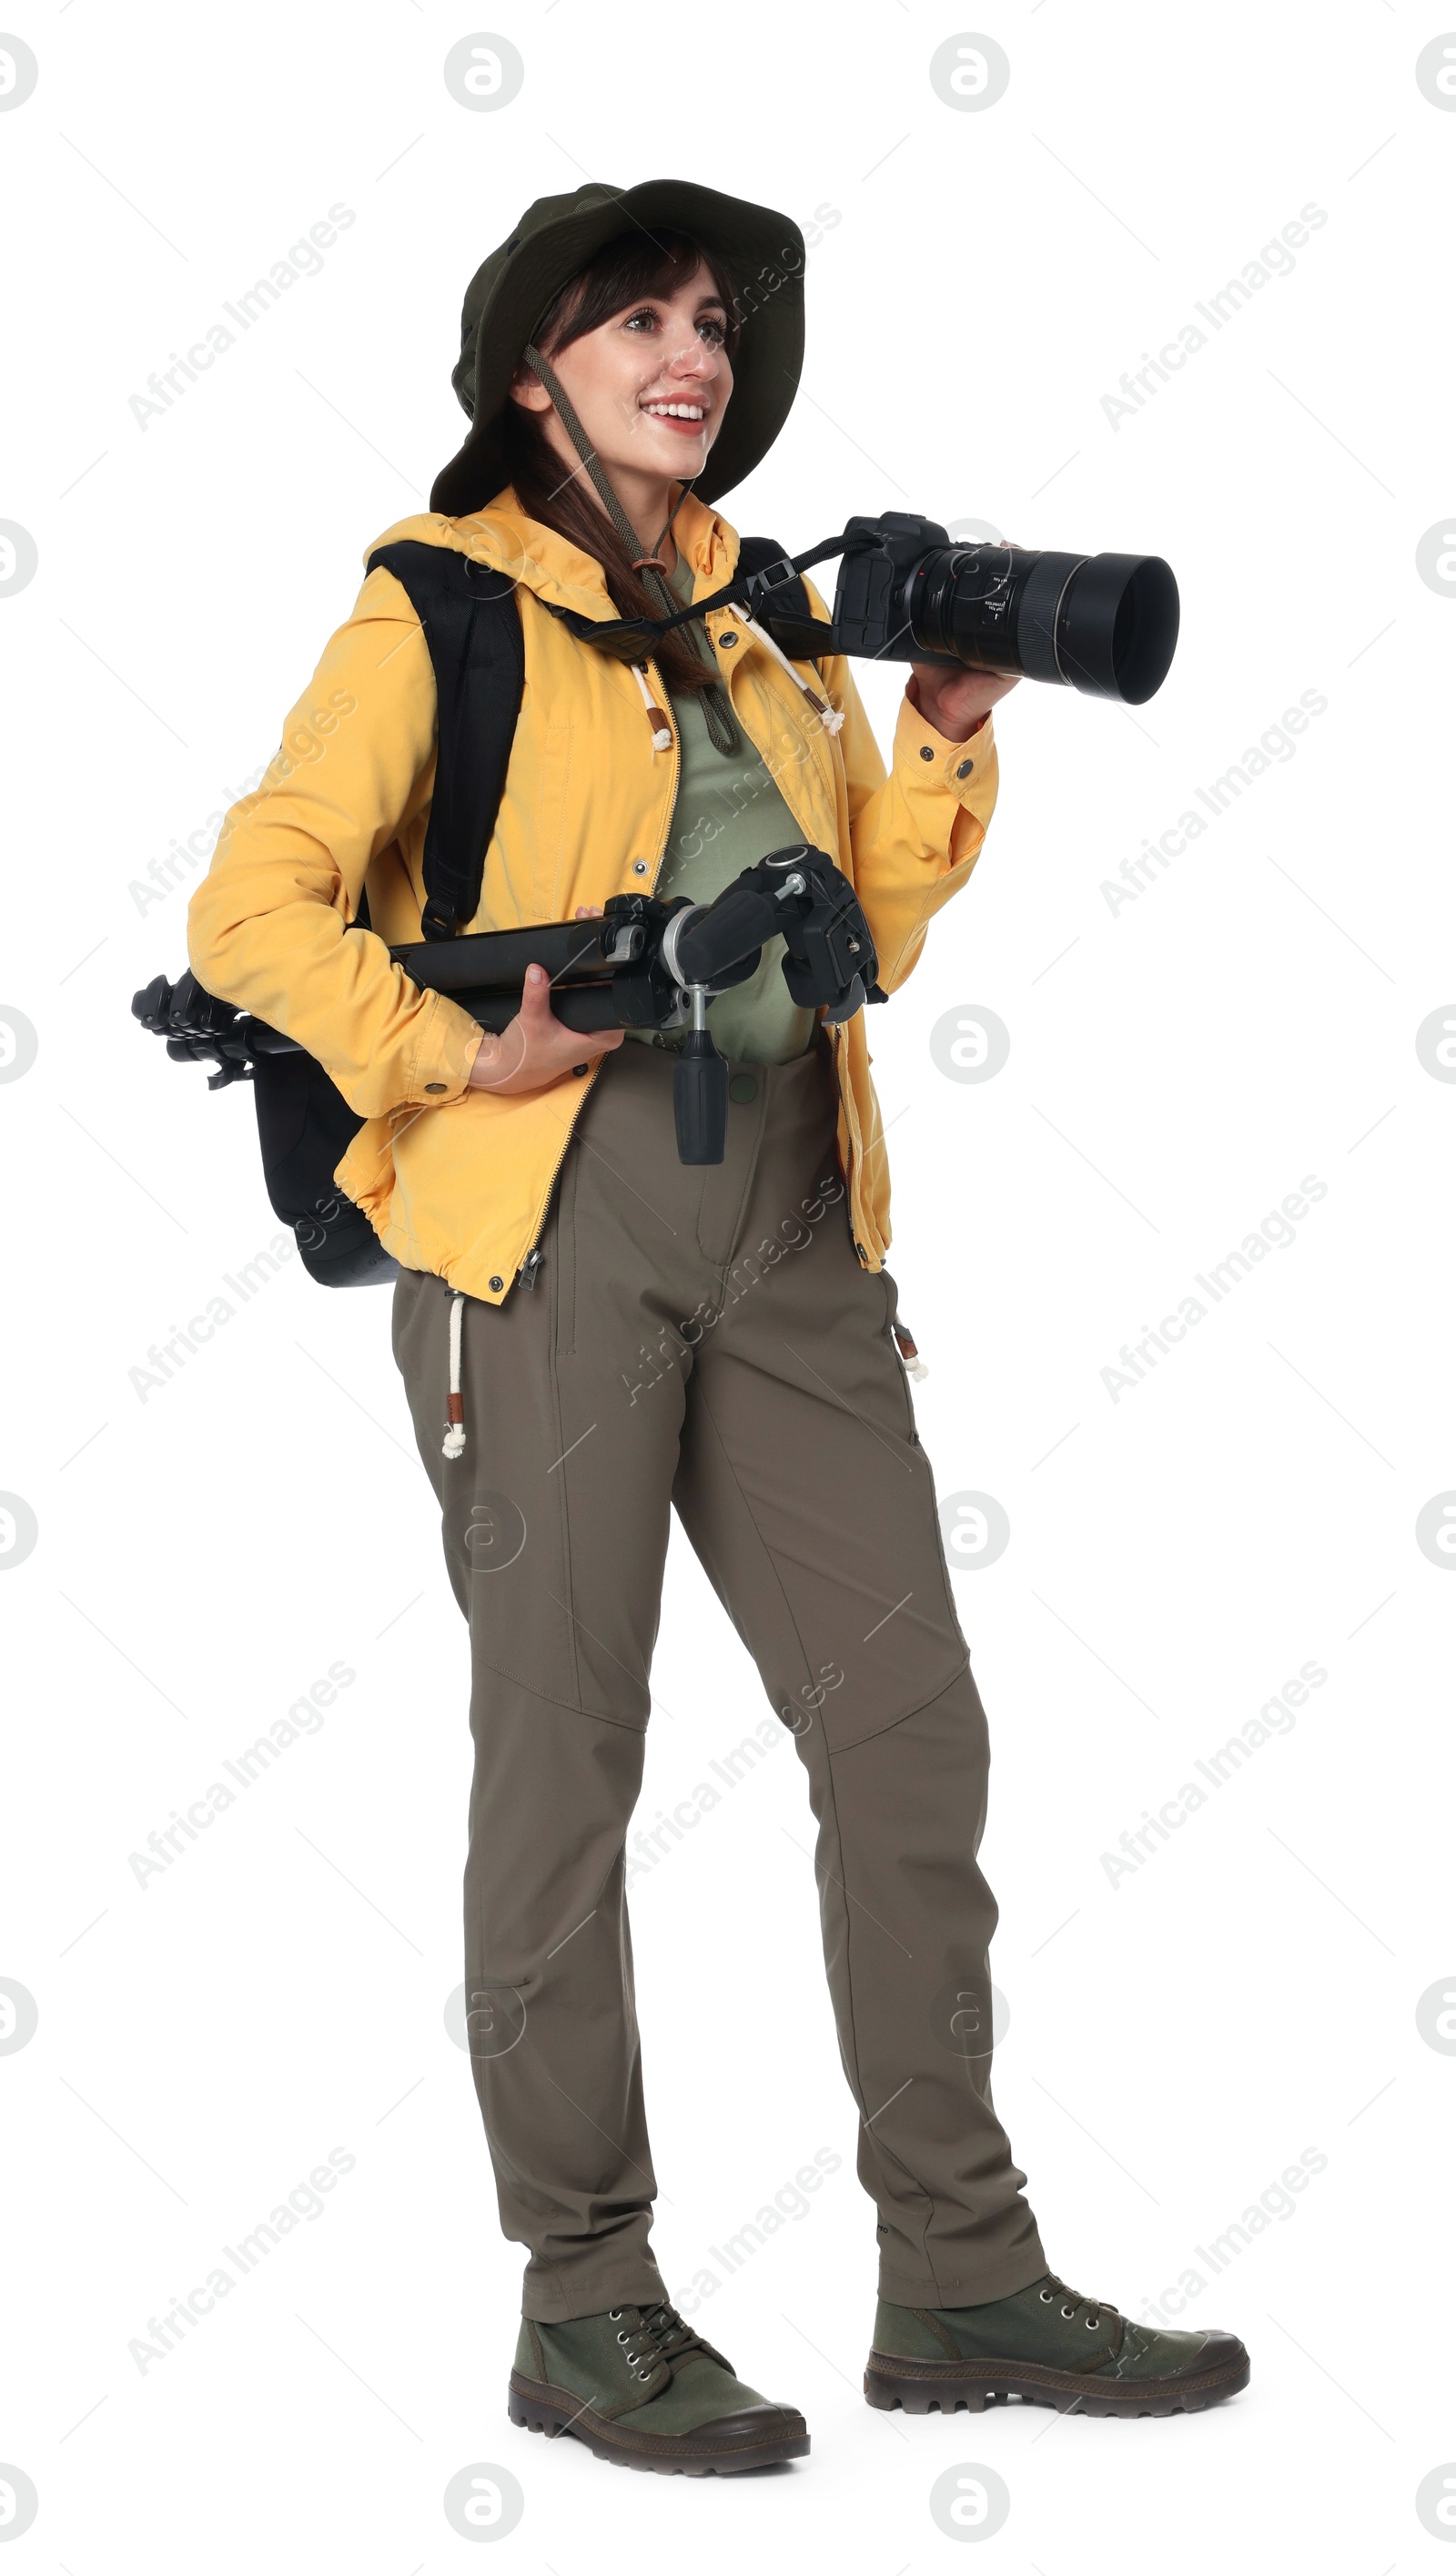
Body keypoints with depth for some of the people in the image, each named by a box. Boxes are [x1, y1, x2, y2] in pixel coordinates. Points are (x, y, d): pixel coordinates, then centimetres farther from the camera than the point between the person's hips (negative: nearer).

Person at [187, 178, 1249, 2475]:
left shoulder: (774, 616, 17)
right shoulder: (441, 609, 1)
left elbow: (870, 939, 19)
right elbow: (251, 912, -7)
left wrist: (946, 737, 7)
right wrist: (461, 1051, -15)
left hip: (788, 1230, 6)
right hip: (553, 1230, -5)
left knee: (909, 1725, 4)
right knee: (565, 1751, 0)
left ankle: (960, 2281, 14)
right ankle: (583, 2309, 11)